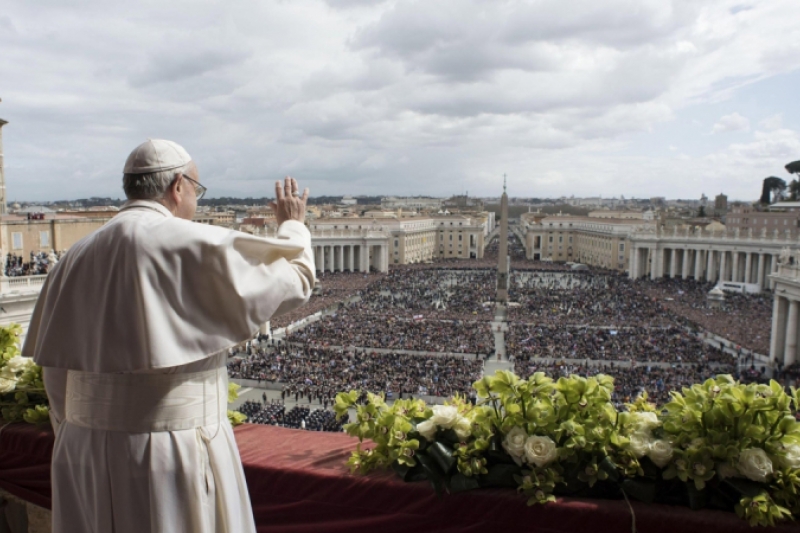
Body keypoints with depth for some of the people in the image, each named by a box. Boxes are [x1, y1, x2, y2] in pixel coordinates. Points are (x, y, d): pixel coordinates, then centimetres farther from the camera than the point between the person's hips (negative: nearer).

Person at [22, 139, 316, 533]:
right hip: (175, 454, -6)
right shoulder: (194, 247, -15)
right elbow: (293, 280, -7)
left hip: (86, 455, 7)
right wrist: (292, 226, 12)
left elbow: (57, 371, 9)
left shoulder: (77, 258, 5)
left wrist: (78, 446, 19)